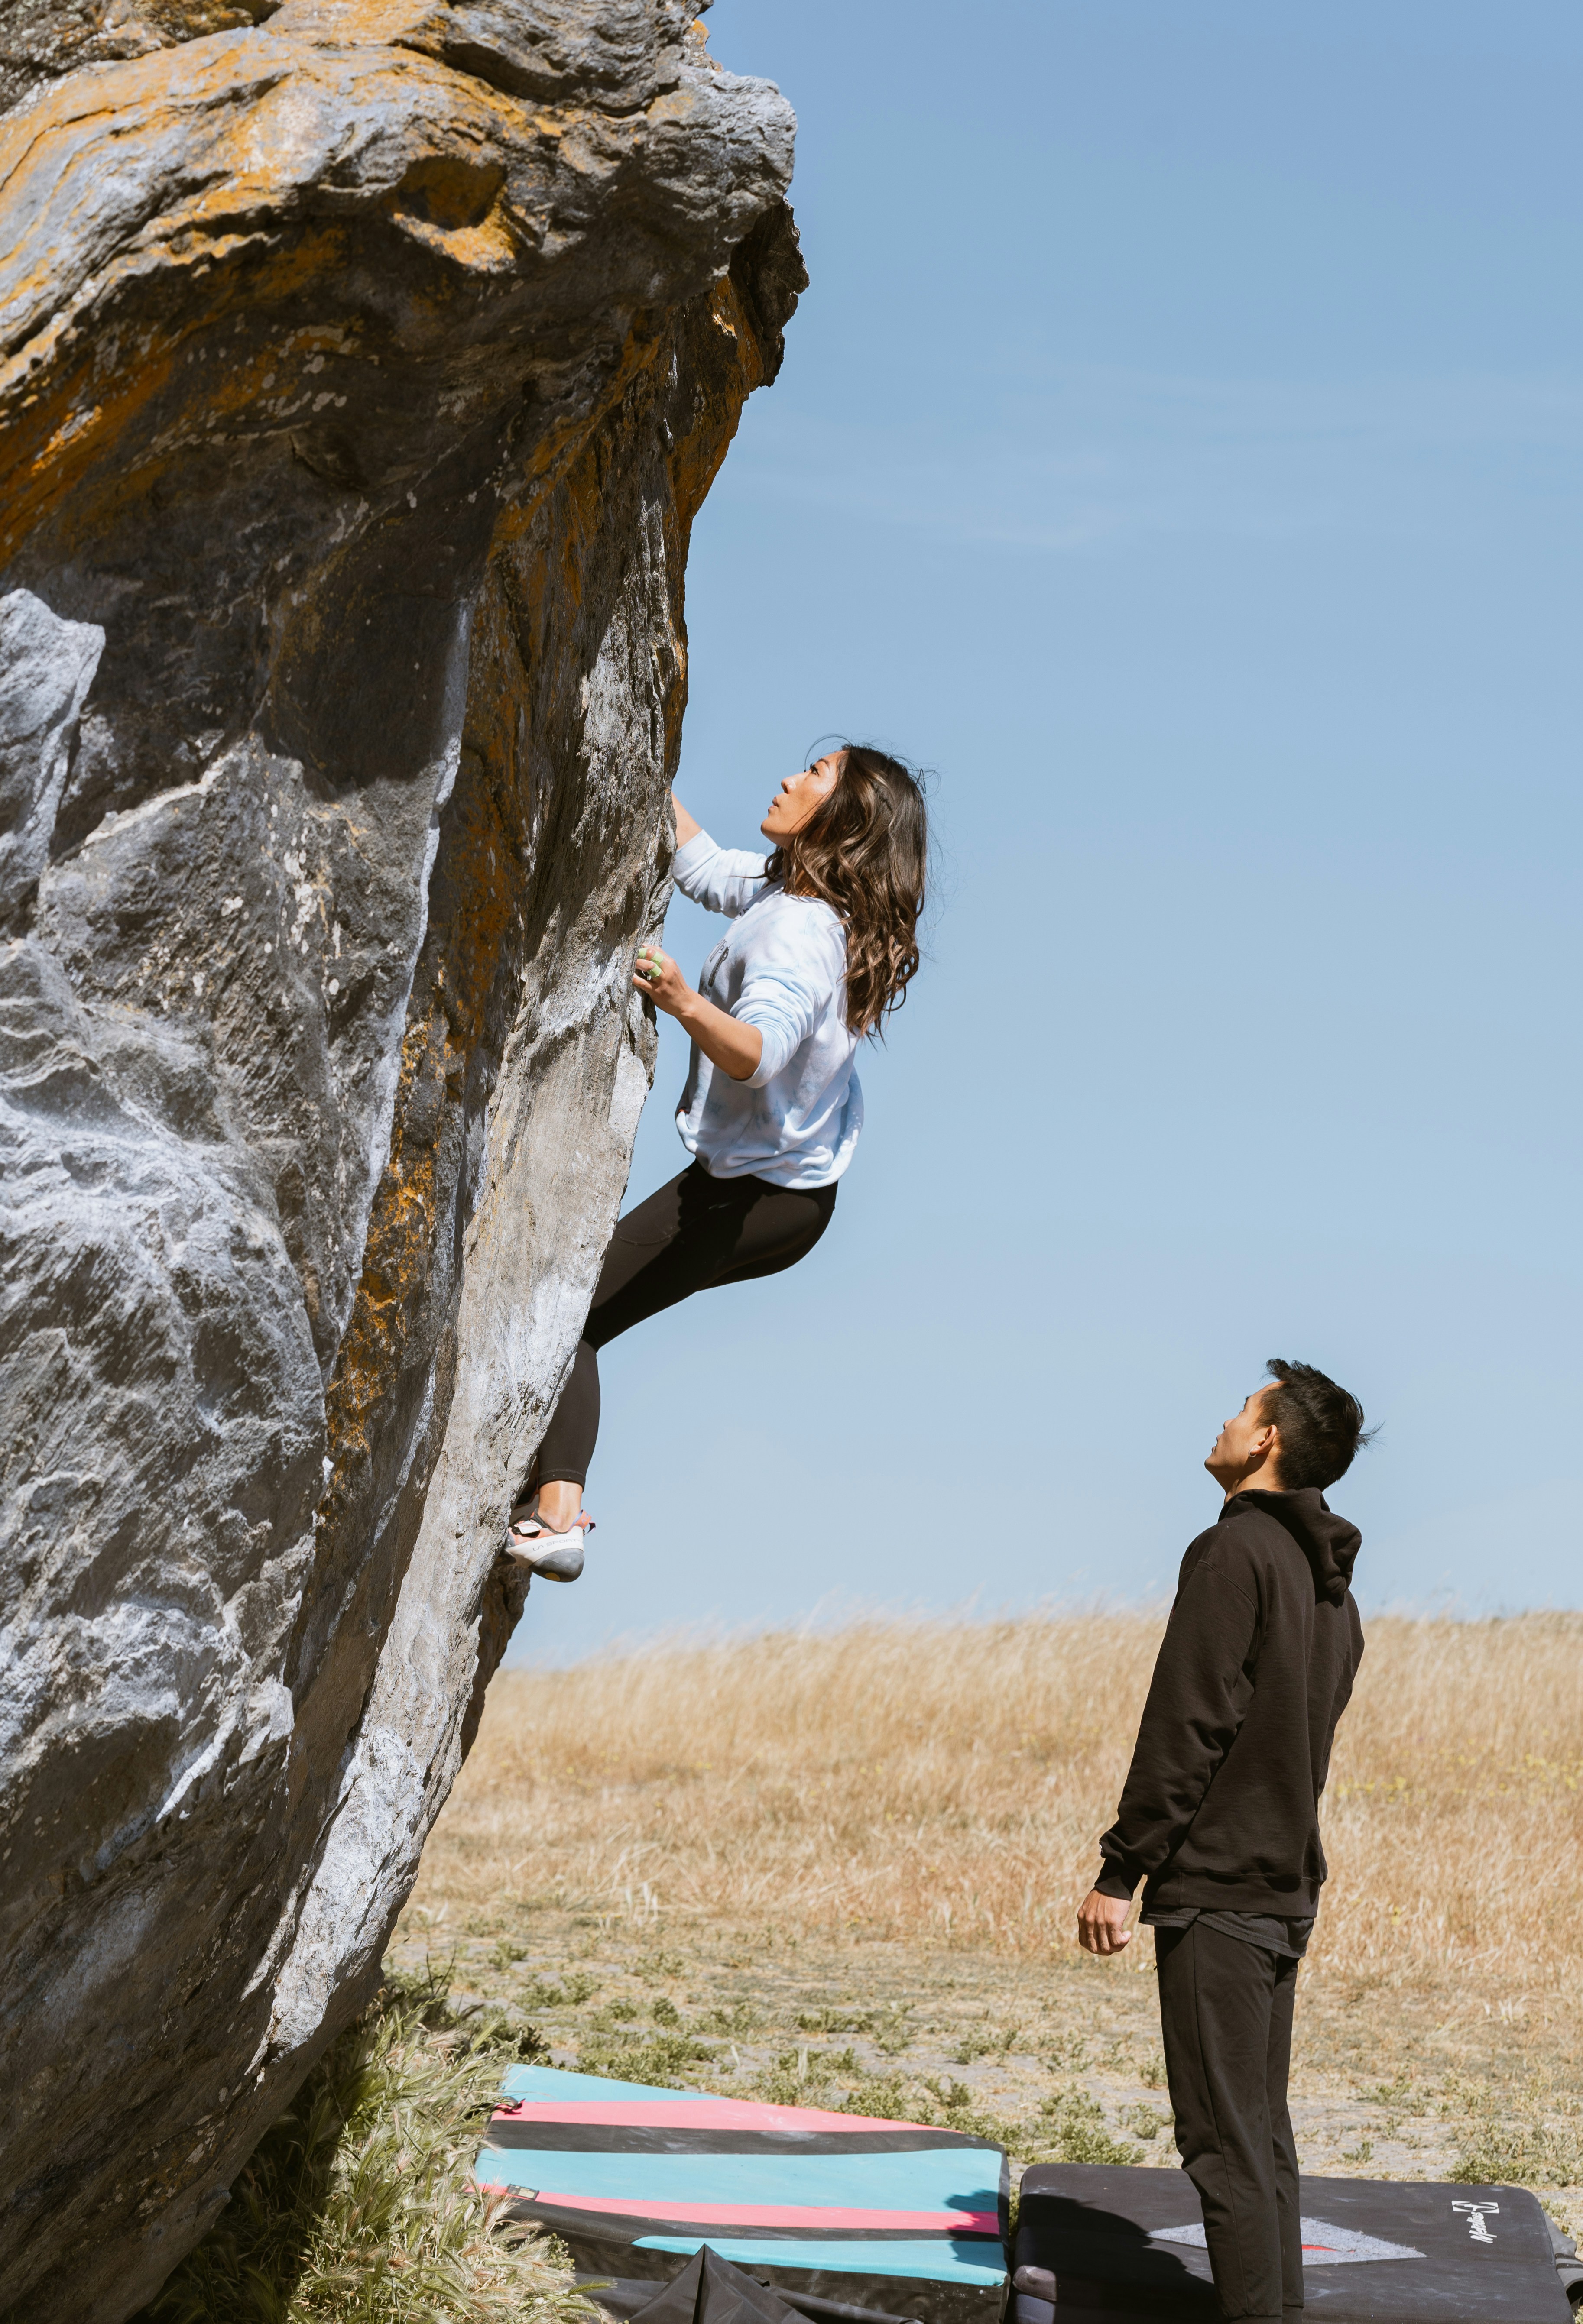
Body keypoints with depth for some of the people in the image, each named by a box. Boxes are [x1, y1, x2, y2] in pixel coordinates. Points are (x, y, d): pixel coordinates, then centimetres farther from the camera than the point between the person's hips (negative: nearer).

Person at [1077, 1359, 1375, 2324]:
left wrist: (1120, 1872, -15)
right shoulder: (1332, 1584, 16)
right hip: (1287, 1892, 9)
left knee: (1227, 2144, -7)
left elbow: (1186, 1728, -18)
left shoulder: (1237, 1551, -13)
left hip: (1216, 1891, -9)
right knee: (1264, 2136, 14)